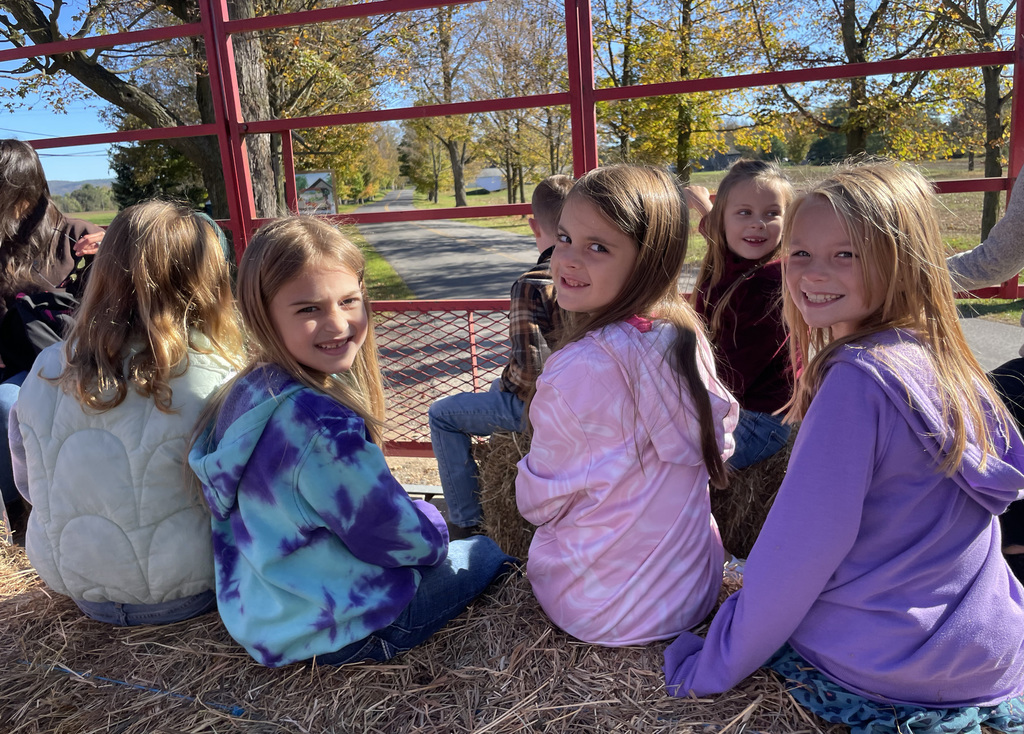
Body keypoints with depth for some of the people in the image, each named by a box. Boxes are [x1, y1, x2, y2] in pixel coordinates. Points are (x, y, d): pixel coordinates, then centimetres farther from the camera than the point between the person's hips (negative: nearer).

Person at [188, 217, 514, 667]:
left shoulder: (248, 392, -4)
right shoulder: (321, 426, -34)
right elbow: (399, 537, -21)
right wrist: (433, 532, 0)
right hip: (324, 630, -9)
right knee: (489, 553, 11)